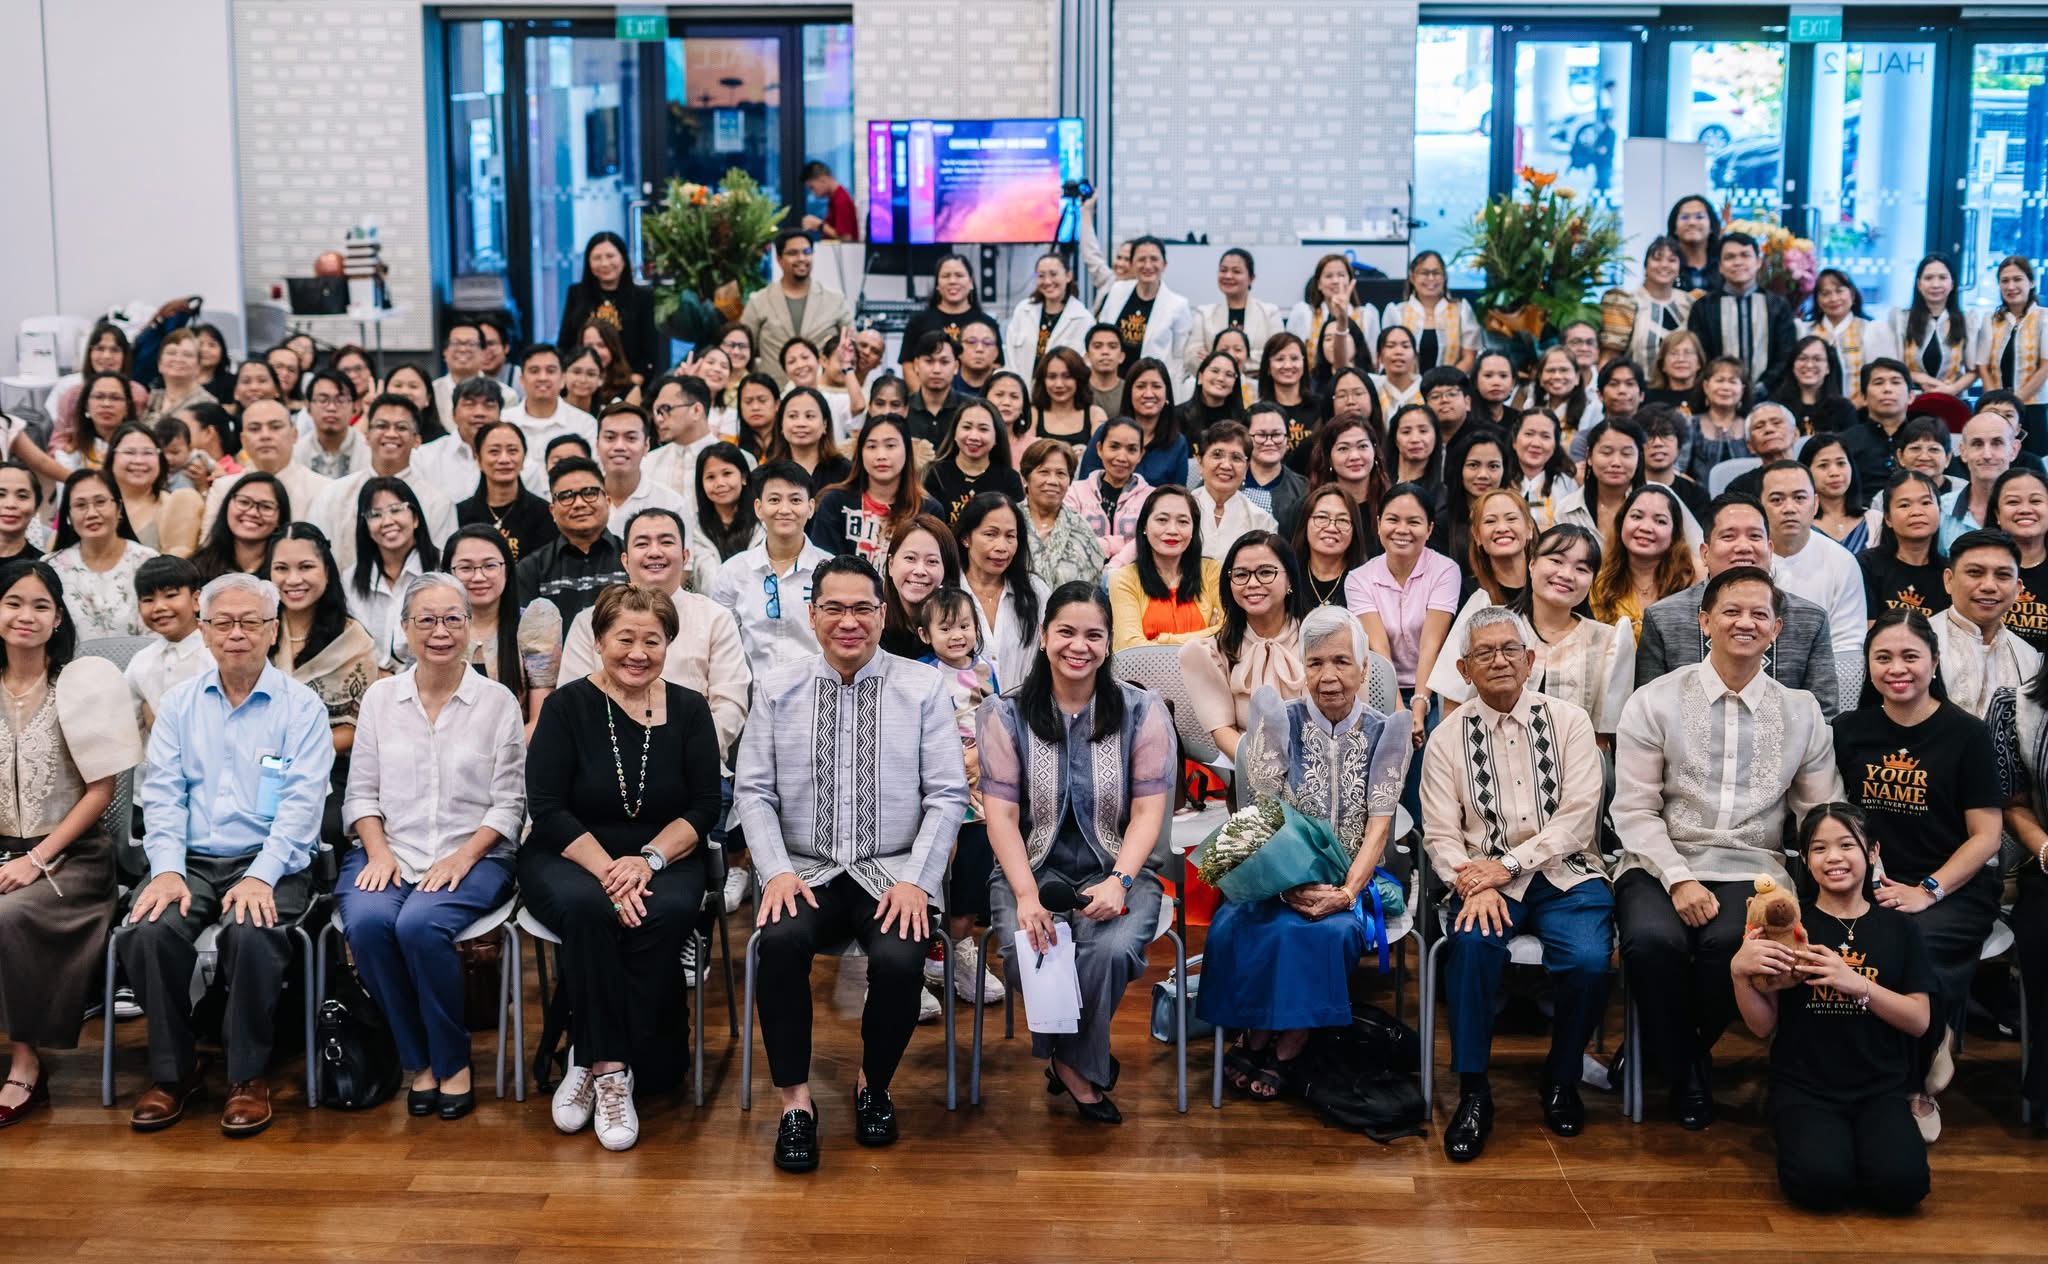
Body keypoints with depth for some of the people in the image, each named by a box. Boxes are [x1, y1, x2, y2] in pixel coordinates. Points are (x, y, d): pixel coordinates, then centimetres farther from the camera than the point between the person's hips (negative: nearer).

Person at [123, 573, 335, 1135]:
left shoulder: (301, 706, 2)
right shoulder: (179, 703, 13)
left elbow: (301, 801, -7)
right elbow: (162, 793, 6)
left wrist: (261, 877, -20)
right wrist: (166, 870, -10)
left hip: (267, 862, -3)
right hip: (191, 861, 3)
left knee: (252, 935, -32)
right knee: (148, 932, -26)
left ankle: (248, 1076, -10)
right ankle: (172, 1072, -5)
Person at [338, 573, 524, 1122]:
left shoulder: (497, 701, 4)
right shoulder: (380, 697, 12)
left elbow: (509, 802, 1)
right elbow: (360, 792, 11)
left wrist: (462, 857, -12)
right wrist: (378, 851, -7)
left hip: (473, 856, -2)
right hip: (389, 851, 3)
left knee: (421, 924, -32)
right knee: (366, 921, -29)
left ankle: (453, 1061, -9)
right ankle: (419, 1060, -8)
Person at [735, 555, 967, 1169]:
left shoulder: (924, 687, 2)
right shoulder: (778, 690, 6)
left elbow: (948, 795, 0)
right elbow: (752, 791, 5)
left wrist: (915, 879, -11)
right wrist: (777, 871, -10)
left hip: (893, 876, -1)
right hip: (806, 872, 1)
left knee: (899, 959, -29)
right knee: (780, 941, -31)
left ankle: (874, 1087, 1)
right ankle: (795, 1101, -13)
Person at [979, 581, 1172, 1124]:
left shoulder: (1142, 712, 1)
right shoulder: (1004, 715, 1)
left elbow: (1148, 811, -2)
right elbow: (1001, 814, -4)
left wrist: (1119, 882, -20)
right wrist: (1027, 895, -19)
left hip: (1117, 870, 0)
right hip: (1032, 869, 0)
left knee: (1110, 950, -32)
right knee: (1033, 953, -31)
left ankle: (1069, 1060, -3)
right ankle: (1083, 1069, -3)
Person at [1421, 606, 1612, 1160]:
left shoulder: (1568, 721, 6)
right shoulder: (1447, 739, 8)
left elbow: (1577, 817, -4)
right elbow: (1441, 834, 2)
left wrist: (1508, 865, -14)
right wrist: (1474, 885, -18)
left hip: (1564, 872, 0)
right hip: (1486, 877, 0)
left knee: (1588, 961, -27)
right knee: (1474, 942, -32)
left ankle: (1561, 1079, 1)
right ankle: (1473, 1092, -18)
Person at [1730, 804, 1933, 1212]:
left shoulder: (1898, 927, 8)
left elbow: (1919, 1020, 1)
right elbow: (1763, 1027, 2)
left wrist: (1857, 983, -15)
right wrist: (1739, 972, -16)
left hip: (1880, 1089, 2)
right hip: (1805, 1088, -1)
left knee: (1901, 1184, -25)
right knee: (1821, 1183, -28)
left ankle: (1859, 1139, 6)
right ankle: (1795, 1136, 5)